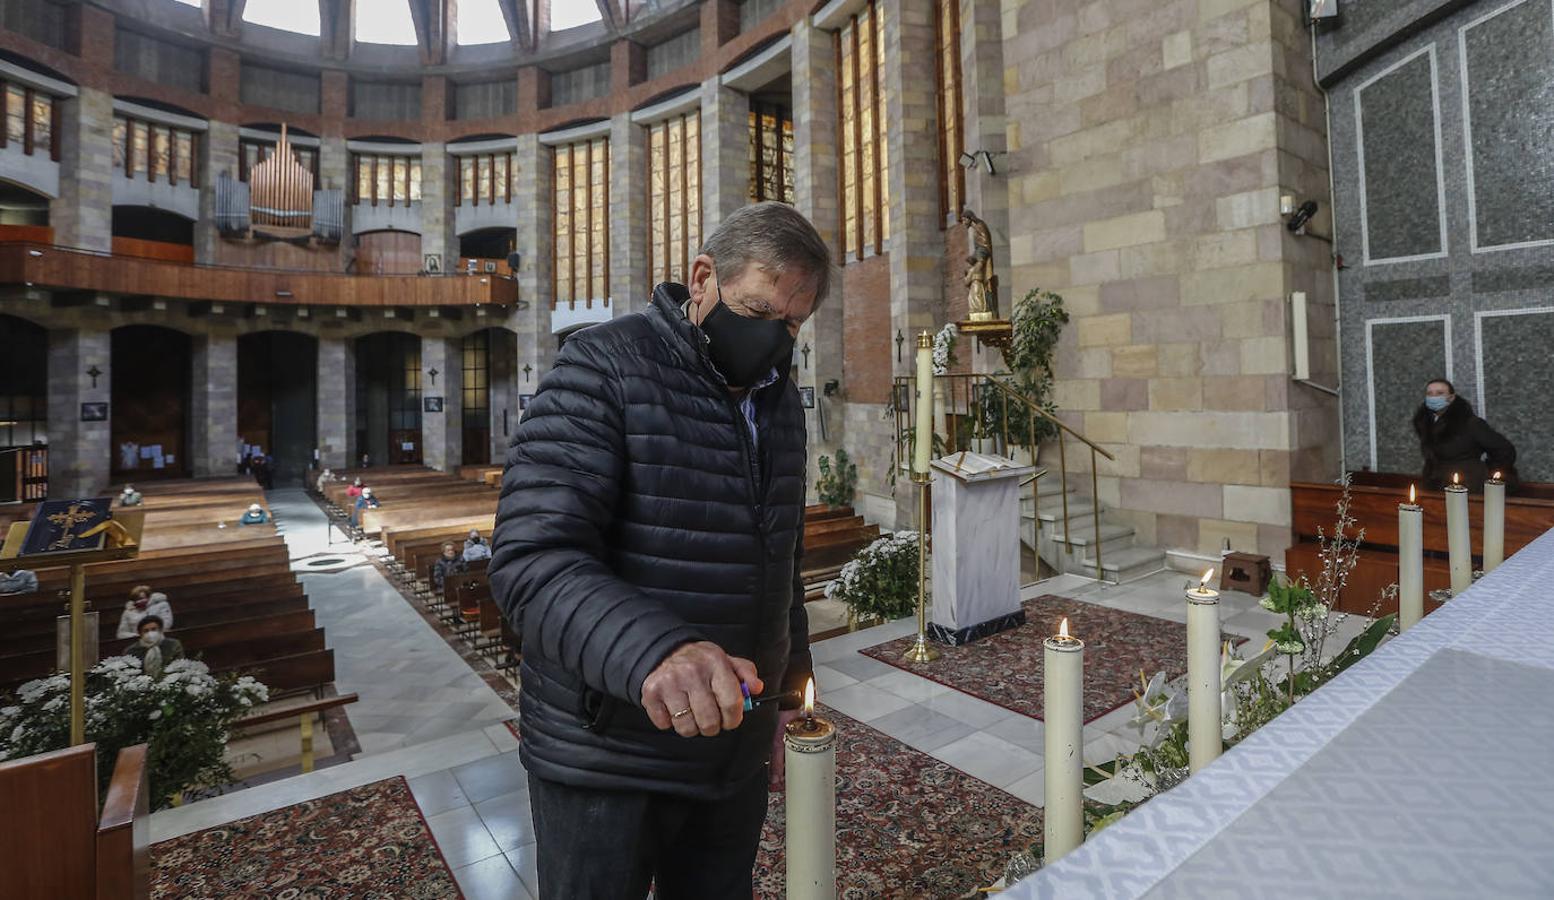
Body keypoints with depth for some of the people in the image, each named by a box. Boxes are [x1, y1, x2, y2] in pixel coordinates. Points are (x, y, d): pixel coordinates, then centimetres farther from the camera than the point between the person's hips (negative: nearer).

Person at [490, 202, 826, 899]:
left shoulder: (779, 399, 6)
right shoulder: (603, 369, -15)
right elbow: (532, 561, -24)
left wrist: (787, 695, 14)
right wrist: (651, 652, -41)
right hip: (607, 759, -6)